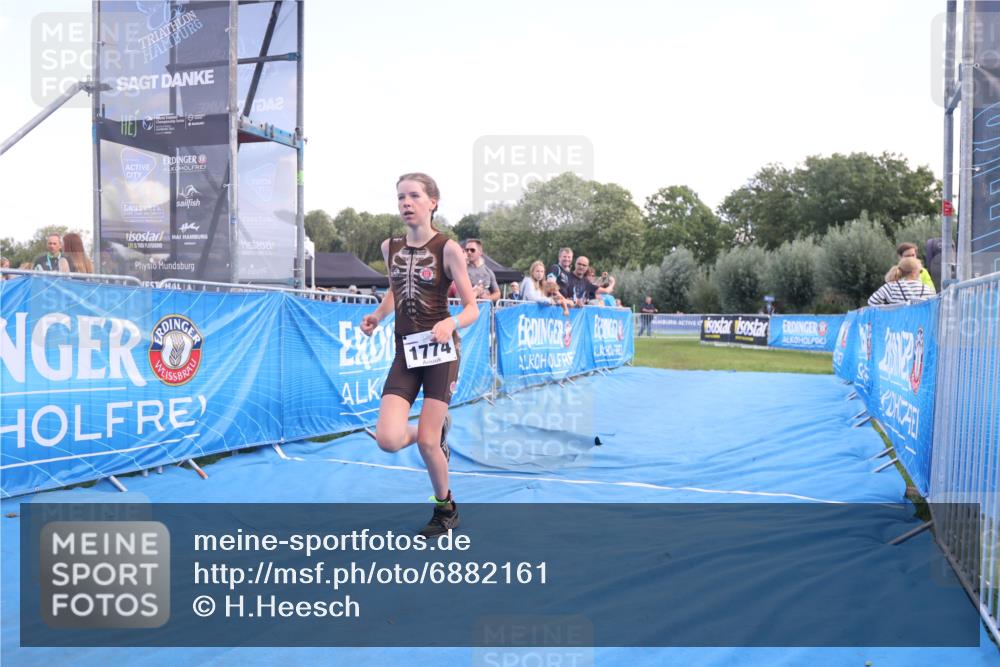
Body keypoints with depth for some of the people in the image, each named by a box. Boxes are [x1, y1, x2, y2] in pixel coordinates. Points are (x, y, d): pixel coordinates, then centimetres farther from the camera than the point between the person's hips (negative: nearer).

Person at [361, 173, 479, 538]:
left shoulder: (448, 248, -10)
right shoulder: (389, 247, 5)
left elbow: (472, 309, -8)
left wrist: (450, 323, -29)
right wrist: (377, 315, 4)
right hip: (405, 353, 4)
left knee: (426, 443, -4)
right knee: (388, 439, -11)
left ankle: (446, 510, 25)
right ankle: (438, 431, 24)